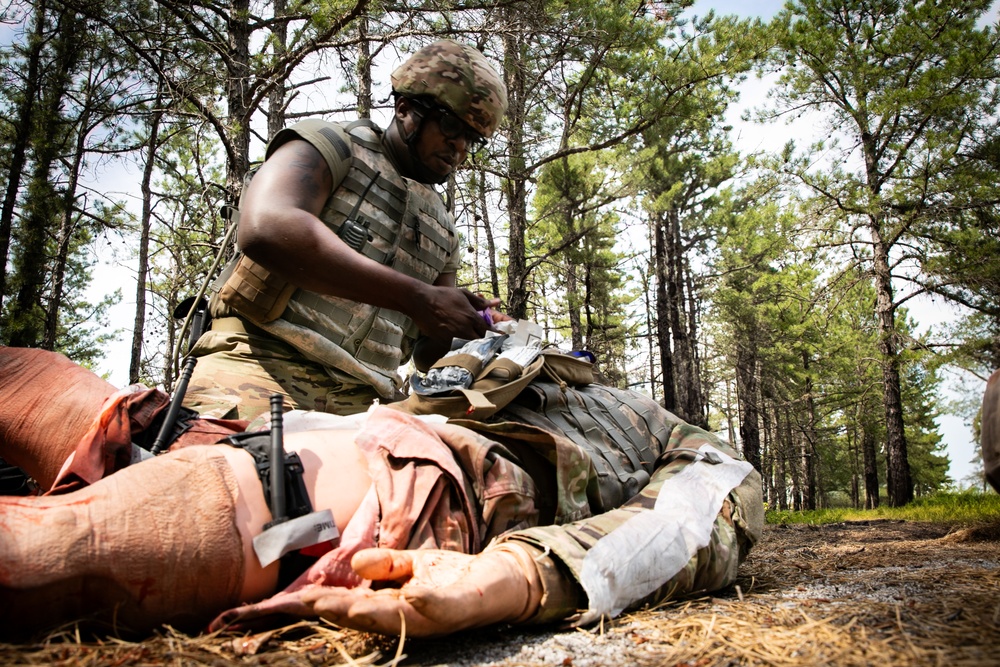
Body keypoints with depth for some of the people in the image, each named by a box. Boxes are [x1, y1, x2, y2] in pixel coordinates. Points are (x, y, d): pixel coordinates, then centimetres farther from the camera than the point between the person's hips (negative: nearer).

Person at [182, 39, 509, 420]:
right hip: (261, 363, -6)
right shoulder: (331, 146, 4)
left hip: (355, 404, 7)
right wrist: (415, 297, -21)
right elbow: (267, 229, -19)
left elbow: (428, 353, 24)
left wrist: (472, 327, -1)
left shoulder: (442, 230, 22)